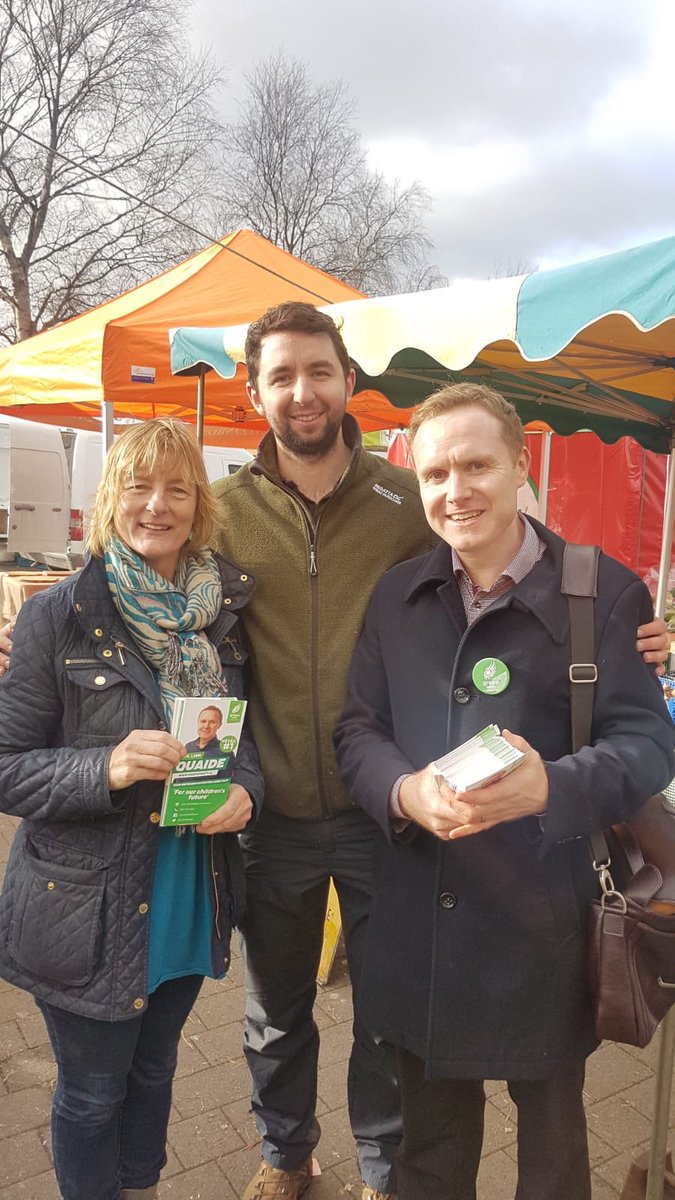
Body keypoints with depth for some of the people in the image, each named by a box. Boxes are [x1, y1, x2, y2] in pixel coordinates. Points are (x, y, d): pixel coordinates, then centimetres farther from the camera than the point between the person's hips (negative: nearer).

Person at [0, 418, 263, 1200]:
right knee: (92, 1093, 18)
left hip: (189, 901, 5)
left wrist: (244, 790, -13)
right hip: (87, 914, -4)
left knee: (153, 1071, 26)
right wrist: (106, 769, -29)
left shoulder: (223, 614, -1)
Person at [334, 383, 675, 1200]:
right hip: (417, 929, 3)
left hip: (544, 928, -3)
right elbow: (357, 729, 1)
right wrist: (405, 792, -20)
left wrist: (549, 788, -32)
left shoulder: (603, 590, -9)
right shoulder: (397, 596, 2)